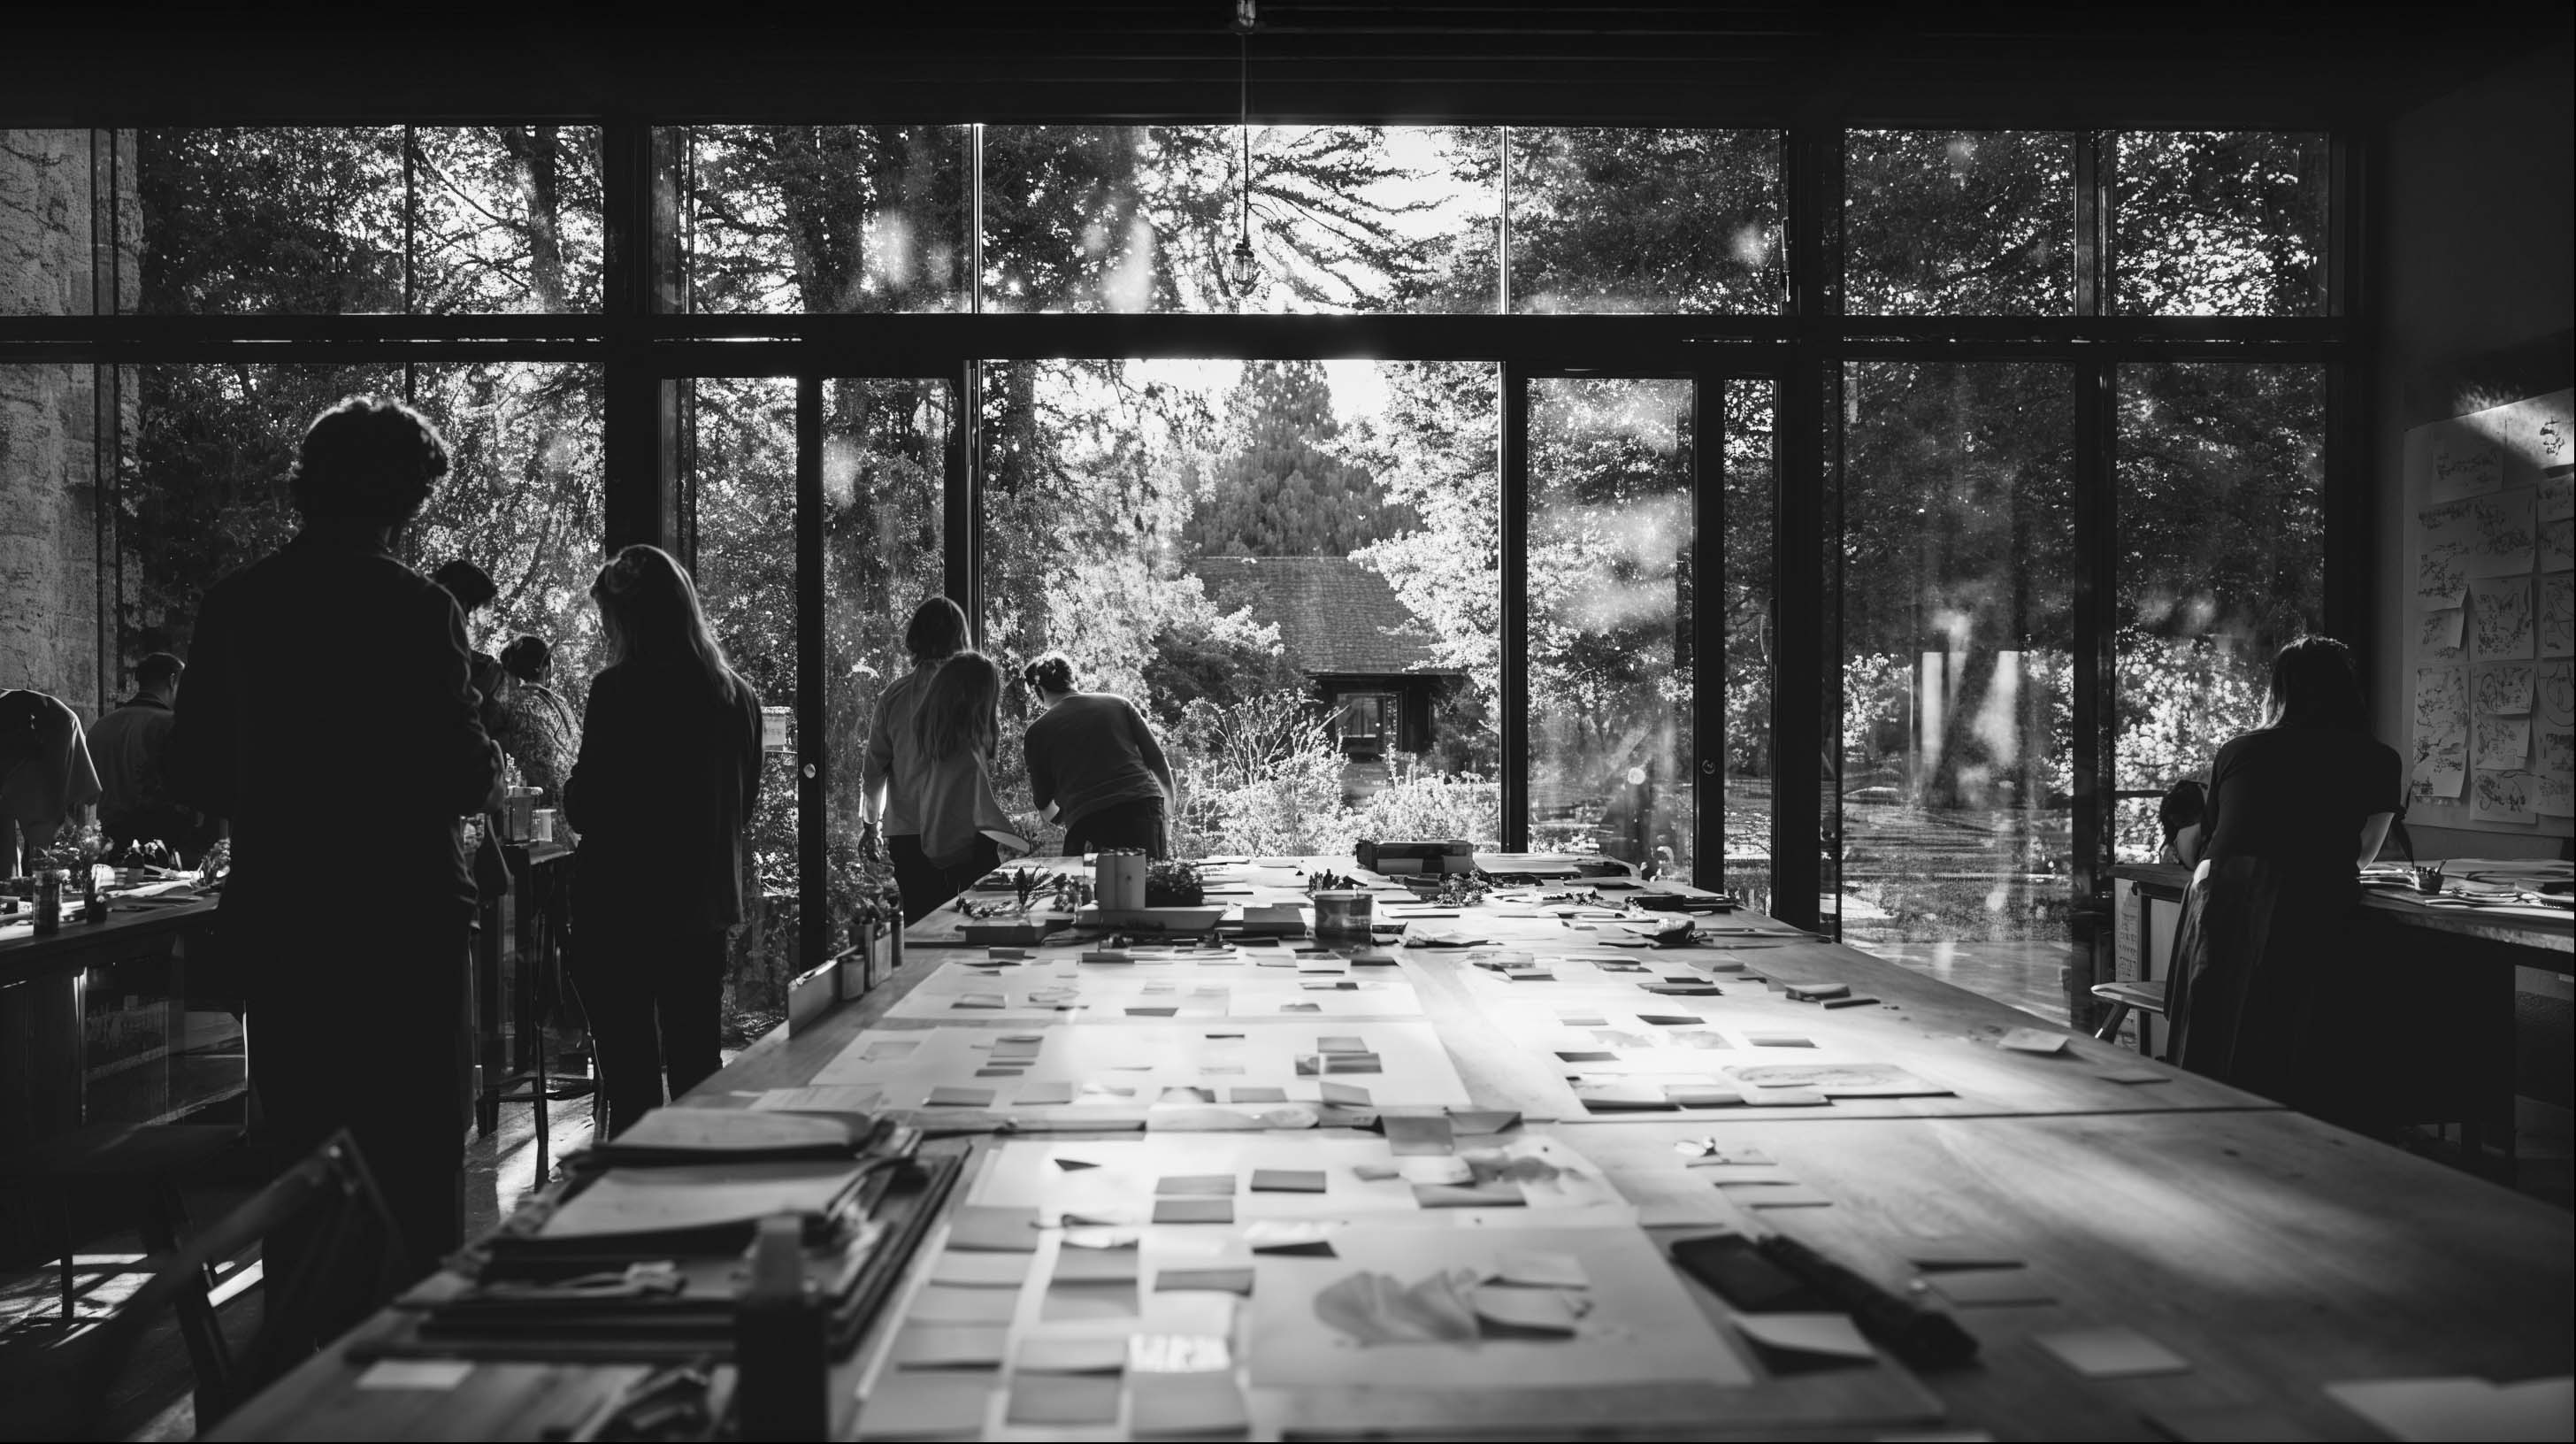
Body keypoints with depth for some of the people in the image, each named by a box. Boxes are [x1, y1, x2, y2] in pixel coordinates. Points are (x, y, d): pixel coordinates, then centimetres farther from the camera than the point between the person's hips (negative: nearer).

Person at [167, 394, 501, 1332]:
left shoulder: (234, 604, 3)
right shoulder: (414, 610, -14)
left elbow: (193, 779, 8)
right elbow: (464, 781, -15)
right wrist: (489, 756, 6)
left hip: (276, 926, 6)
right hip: (401, 924, -5)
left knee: (297, 1158, 16)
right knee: (415, 1163, 5)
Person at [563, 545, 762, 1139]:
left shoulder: (620, 690, -14)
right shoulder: (738, 695, 3)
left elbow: (585, 809, -12)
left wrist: (572, 787, 8)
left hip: (620, 910, -6)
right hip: (705, 906, 6)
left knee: (632, 1086, 1)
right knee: (698, 1072, 16)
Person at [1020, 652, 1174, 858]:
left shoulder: (1038, 730, 11)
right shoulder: (1118, 704, 16)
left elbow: (1047, 811, 13)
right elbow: (1161, 768, 13)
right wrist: (1167, 822, 22)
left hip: (1088, 825, -2)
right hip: (1145, 810, 2)